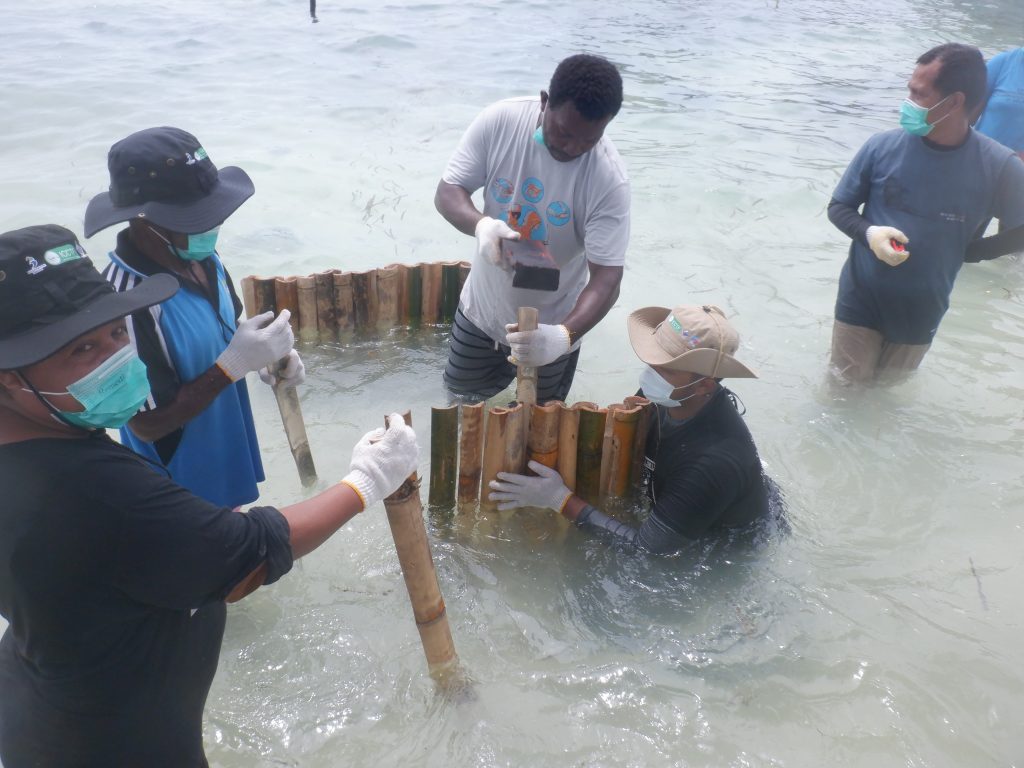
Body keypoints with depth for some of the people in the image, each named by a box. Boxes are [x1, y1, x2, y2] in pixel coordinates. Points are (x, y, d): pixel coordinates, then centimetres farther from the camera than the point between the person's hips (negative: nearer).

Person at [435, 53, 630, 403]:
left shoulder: (609, 180, -28)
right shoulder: (499, 121, -21)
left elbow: (606, 277, -29)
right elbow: (447, 192, -14)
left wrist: (564, 335, -48)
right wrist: (481, 225, -38)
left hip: (550, 324, -2)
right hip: (482, 305, 3)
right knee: (460, 396, 24)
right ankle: (505, 368, 50)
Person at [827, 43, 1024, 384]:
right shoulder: (883, 146, -14)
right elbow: (839, 208, -4)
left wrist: (965, 250, -16)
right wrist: (869, 232, -22)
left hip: (923, 313, 1)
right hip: (861, 302, -1)